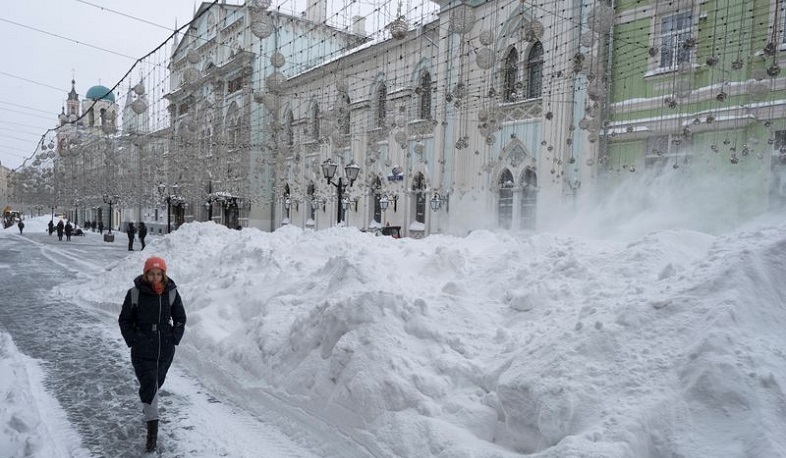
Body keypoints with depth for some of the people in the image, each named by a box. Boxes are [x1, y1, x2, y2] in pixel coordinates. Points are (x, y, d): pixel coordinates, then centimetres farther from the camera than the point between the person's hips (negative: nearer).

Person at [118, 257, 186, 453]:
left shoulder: (172, 293, -4)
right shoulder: (135, 294, -9)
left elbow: (180, 318, 8)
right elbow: (125, 320, 2)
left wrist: (175, 338, -1)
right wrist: (132, 340, -6)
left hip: (166, 349, 3)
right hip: (142, 350, -3)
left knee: (156, 383, 18)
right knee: (149, 384, -9)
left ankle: (148, 408, 48)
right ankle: (152, 430, -3)